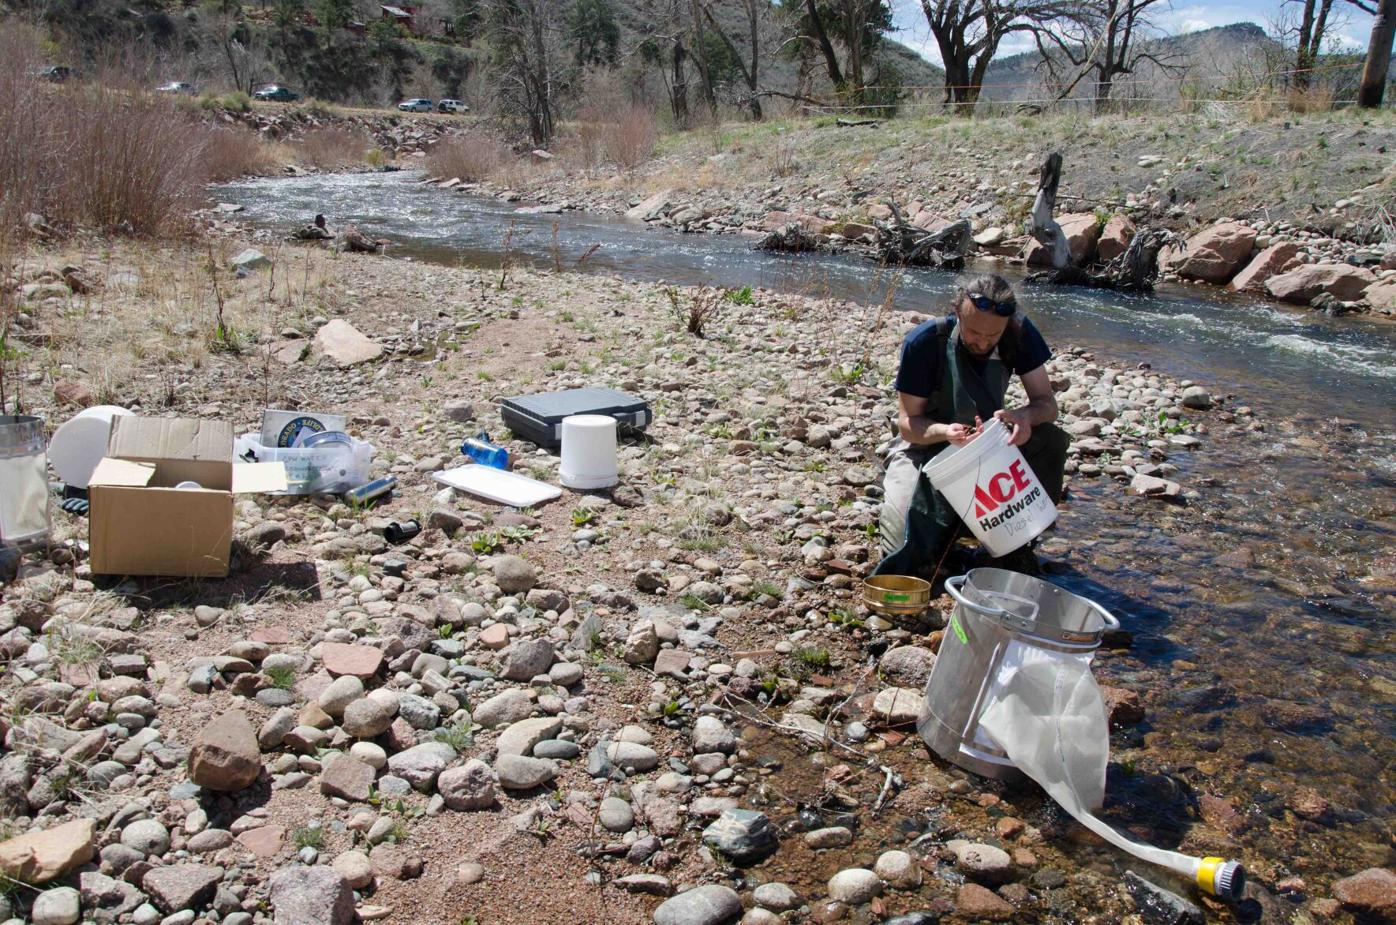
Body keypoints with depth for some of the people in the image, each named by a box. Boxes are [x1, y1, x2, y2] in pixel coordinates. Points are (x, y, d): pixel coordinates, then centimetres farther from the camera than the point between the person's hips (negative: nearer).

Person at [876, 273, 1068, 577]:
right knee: (908, 558, -25)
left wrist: (1026, 416, -38)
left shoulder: (1019, 333, -15)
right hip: (927, 447, -3)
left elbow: (1047, 403, -13)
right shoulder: (925, 342, -24)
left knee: (1052, 441, -27)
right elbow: (908, 423, -19)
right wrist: (946, 431, -42)